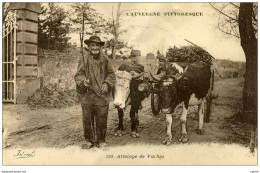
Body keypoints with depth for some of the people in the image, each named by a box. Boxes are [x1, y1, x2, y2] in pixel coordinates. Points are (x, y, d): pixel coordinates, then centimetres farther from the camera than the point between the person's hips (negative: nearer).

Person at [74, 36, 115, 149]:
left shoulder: (104, 59, 5)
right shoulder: (84, 58, -1)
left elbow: (111, 74, 13)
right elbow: (78, 74, 0)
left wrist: (107, 83, -3)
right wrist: (83, 80, -21)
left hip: (102, 94, 1)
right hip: (87, 94, -1)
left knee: (101, 119, 6)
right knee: (87, 119, 5)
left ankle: (101, 140, 23)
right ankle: (89, 140, 22)